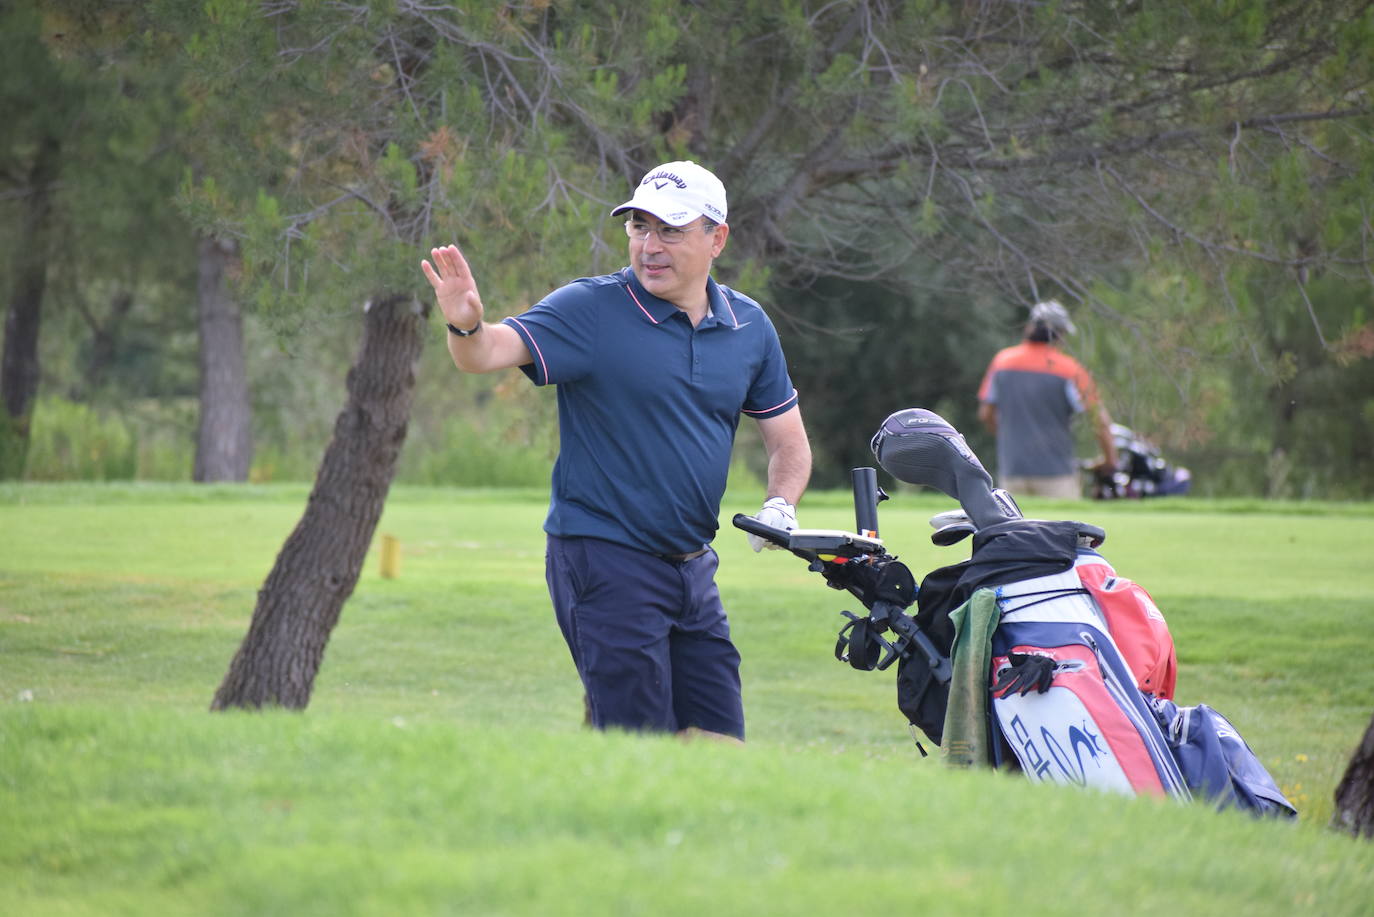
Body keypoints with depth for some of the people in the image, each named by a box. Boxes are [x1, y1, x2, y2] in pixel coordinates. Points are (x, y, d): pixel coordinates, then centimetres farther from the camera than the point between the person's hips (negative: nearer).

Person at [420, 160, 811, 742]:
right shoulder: (591, 311, -9)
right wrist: (467, 327, -44)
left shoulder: (749, 326, 8)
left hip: (692, 566, 6)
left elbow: (787, 440, 17)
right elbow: (490, 353, -21)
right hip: (606, 562, -6)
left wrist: (779, 507, -2)